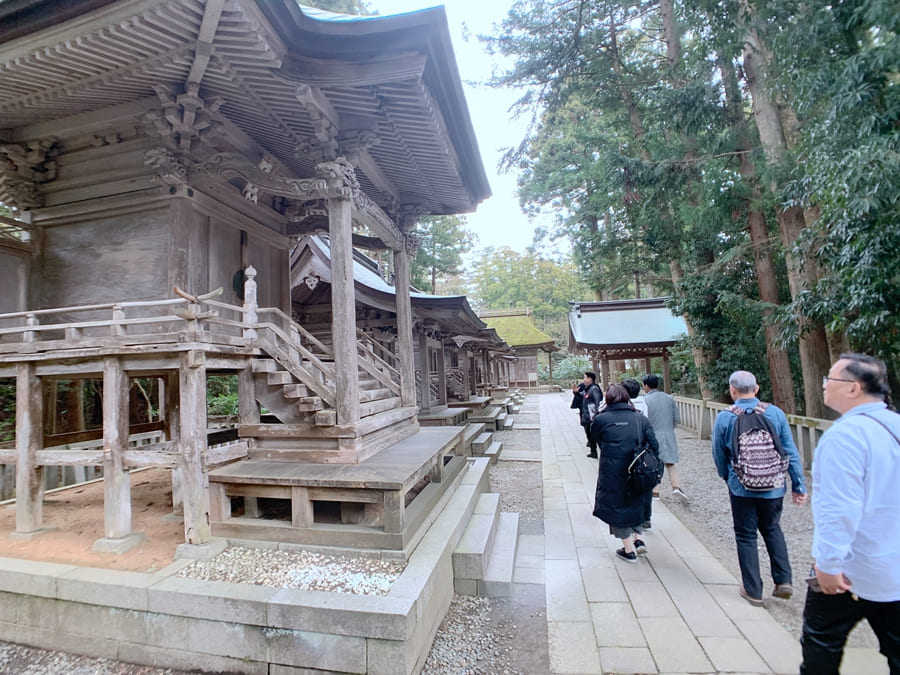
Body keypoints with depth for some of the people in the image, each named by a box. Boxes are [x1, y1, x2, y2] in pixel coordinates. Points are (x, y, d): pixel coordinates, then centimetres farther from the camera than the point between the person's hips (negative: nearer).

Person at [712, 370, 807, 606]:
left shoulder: (724, 418, -11)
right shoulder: (775, 413, -7)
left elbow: (719, 456, -1)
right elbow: (791, 452, -2)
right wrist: (798, 485, 7)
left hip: (742, 488, -2)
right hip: (773, 487, 3)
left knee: (746, 536, 11)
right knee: (772, 529, 25)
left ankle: (753, 591, 19)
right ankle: (783, 580, 21)